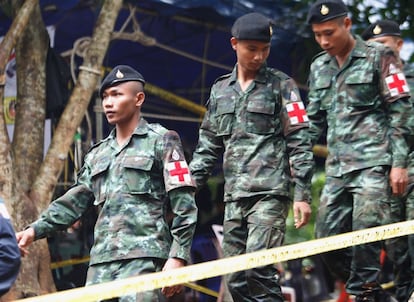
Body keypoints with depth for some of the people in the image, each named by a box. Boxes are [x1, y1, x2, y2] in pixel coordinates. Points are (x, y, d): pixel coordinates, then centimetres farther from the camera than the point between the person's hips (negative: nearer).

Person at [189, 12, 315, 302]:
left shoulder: (281, 86, 2)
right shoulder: (220, 90, 16)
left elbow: (299, 143, -2)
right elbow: (208, 146, 19)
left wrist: (303, 195, -9)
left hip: (270, 193, -5)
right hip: (234, 196, 5)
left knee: (258, 267, -19)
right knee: (236, 279, 3)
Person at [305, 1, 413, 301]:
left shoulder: (379, 58, -1)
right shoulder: (319, 67, 16)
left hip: (373, 163, -6)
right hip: (337, 167, 6)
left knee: (366, 230, -16)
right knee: (327, 238, 2)